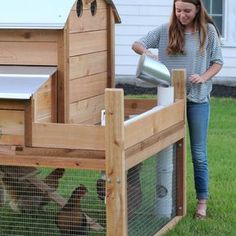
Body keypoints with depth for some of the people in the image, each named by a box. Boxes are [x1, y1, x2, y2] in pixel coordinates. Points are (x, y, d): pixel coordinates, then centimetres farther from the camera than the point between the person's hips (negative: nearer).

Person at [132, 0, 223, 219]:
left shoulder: (208, 31, -2)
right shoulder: (166, 30, -1)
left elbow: (218, 61, 2)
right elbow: (136, 44, 0)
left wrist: (203, 77, -17)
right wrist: (146, 51, -22)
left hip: (198, 98, -1)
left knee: (199, 153, 5)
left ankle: (202, 201, 14)